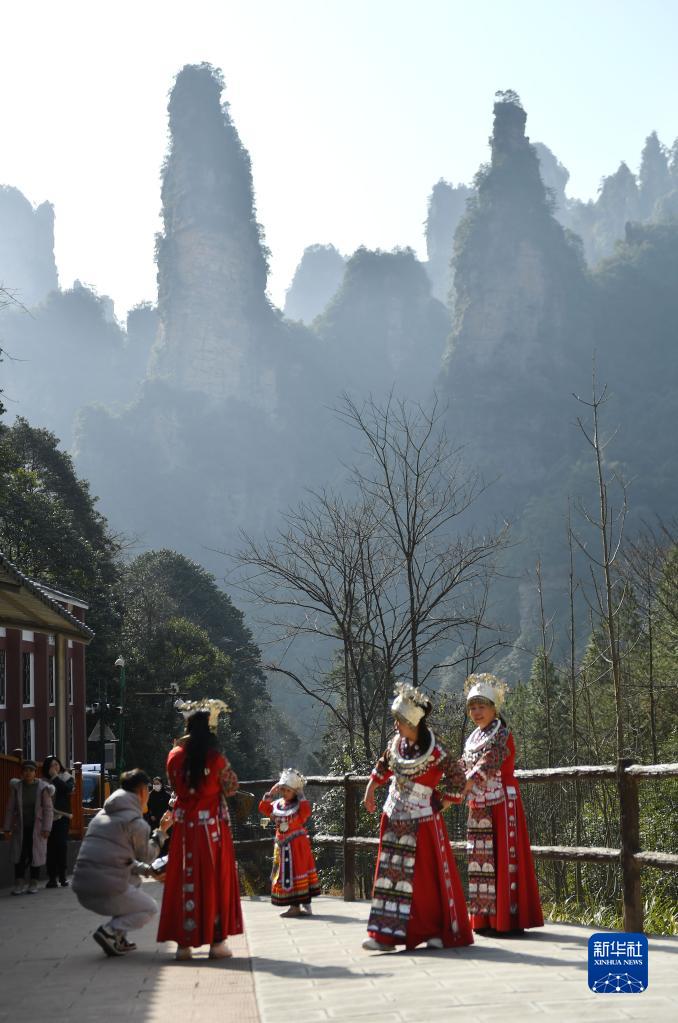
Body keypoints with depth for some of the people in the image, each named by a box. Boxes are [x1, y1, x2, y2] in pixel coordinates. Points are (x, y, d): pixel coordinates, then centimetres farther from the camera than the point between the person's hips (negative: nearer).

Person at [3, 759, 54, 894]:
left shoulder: (42, 788, -6)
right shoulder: (16, 787, -1)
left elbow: (48, 809, -6)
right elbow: (10, 808, 3)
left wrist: (46, 828, -12)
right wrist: (7, 828, 1)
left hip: (37, 828, -1)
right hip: (21, 827, 1)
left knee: (36, 854, 4)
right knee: (20, 854, -3)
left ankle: (33, 884, 14)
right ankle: (19, 884, 2)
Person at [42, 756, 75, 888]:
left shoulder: (67, 778, 5)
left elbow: (68, 789, -15)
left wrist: (55, 777, -11)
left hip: (62, 817, -1)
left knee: (61, 845, -4)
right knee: (50, 847, -1)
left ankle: (62, 877, 0)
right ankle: (52, 878, 2)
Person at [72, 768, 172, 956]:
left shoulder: (103, 814, 21)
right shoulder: (136, 822, -6)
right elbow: (146, 855, 8)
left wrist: (146, 870, 32)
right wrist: (161, 830, 18)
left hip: (82, 890, 8)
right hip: (107, 891, -8)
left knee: (134, 881, 33)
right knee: (150, 908, 16)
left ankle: (118, 938, 20)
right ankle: (110, 931, -6)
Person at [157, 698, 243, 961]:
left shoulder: (176, 756, -2)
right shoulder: (216, 759, -12)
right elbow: (231, 787, 0)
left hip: (185, 825, 3)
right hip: (213, 825, -3)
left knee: (184, 879, 8)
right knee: (215, 878, 6)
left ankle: (184, 941, 8)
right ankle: (217, 941, 7)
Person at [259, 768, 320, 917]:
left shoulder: (299, 805, -7)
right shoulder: (277, 805, 9)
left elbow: (306, 812, -26)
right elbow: (263, 808, -1)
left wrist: (301, 796, -19)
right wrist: (270, 793, -6)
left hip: (296, 845, -6)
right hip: (282, 846, 6)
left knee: (295, 872, -4)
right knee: (284, 874, 8)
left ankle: (295, 906, -2)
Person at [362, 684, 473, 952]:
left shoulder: (433, 751, -17)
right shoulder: (397, 743, 3)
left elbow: (457, 777, -14)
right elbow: (384, 765, 21)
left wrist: (440, 805, -11)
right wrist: (370, 791, 23)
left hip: (423, 821, -6)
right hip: (395, 819, 6)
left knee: (428, 876, 0)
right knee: (391, 871, 4)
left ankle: (440, 932, 12)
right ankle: (387, 934, 5)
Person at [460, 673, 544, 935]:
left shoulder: (501, 734, -10)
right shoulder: (473, 738, 14)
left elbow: (487, 766, -22)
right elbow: (467, 770, 13)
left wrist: (460, 791, -32)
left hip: (502, 803, -7)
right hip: (479, 806, 8)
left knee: (503, 857, -7)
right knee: (481, 859, 7)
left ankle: (509, 918, -5)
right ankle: (486, 918, 11)